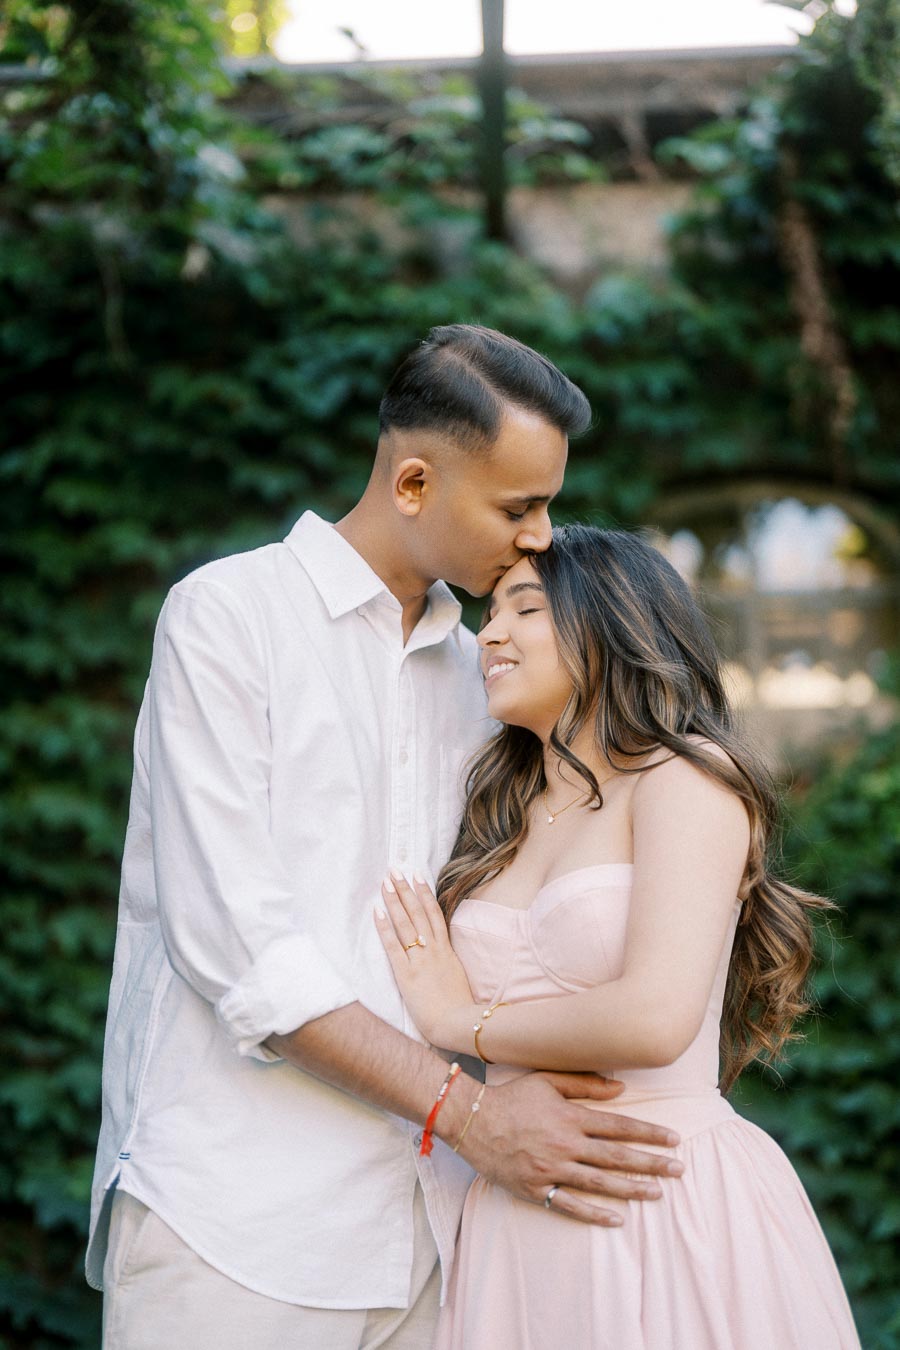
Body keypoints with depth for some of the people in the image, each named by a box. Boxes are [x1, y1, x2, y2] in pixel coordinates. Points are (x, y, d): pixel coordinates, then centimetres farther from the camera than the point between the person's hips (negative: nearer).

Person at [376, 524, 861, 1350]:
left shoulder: (687, 776, -6)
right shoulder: (505, 818, 14)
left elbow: (654, 1019, -19)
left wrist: (463, 1024, -7)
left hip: (671, 1208, -6)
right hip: (523, 1224, 6)